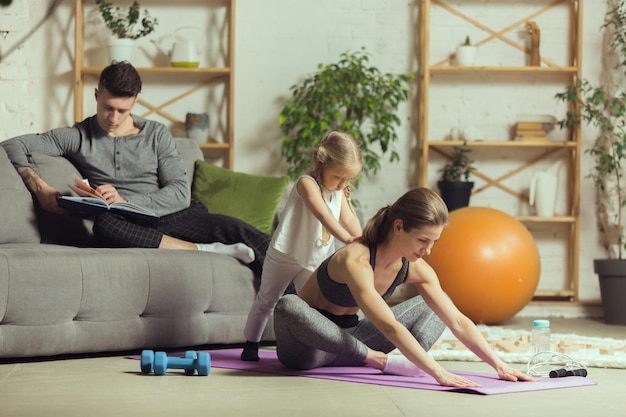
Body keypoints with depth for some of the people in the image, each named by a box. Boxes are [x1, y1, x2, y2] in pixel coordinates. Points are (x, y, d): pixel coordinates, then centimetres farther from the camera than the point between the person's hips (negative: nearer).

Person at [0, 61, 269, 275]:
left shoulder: (156, 134, 14)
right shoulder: (77, 137, 12)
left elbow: (181, 193, 3)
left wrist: (126, 201, -13)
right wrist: (41, 190, -13)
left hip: (171, 218, 1)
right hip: (127, 226, -1)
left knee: (231, 228, -28)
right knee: (105, 225, -38)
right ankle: (207, 251, -35)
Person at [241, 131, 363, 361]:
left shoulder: (340, 192, 2)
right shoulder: (307, 183, -21)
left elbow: (349, 220, -8)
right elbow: (324, 216, -35)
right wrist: (346, 239, -47)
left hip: (314, 261, 6)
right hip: (284, 254, -6)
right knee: (266, 300, 7)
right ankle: (250, 345, 20)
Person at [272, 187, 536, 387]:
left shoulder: (416, 269, -10)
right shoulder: (356, 261, -32)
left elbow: (458, 322, -8)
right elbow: (390, 327, -42)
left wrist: (498, 365, -18)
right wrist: (439, 374, -49)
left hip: (346, 340, 7)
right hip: (307, 346, -7)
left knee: (432, 307, 4)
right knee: (287, 306, -42)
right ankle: (377, 359, -29)